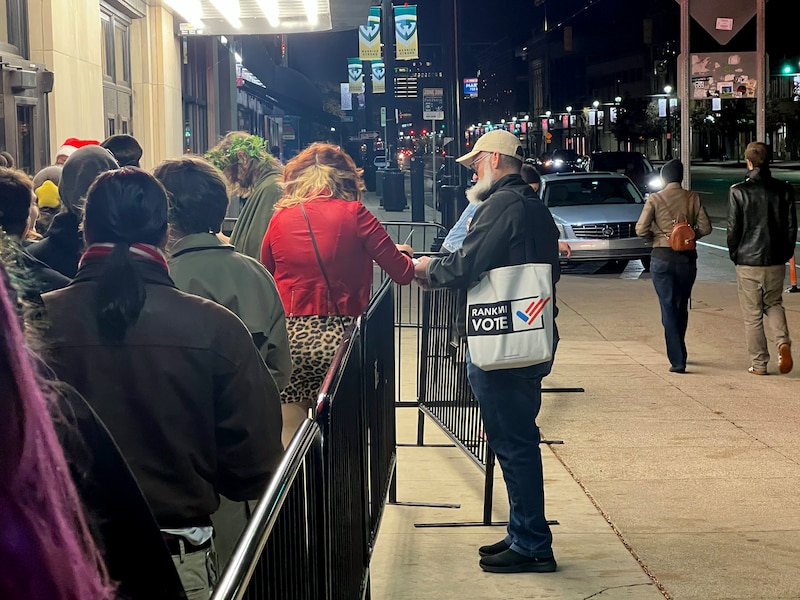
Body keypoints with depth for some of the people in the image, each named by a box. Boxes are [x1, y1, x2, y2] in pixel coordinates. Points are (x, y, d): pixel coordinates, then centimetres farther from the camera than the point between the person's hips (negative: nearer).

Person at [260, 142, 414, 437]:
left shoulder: (280, 219, 6)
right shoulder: (353, 214, -1)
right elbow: (402, 273, 1)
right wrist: (398, 253, 24)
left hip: (288, 338, 2)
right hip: (337, 336, -2)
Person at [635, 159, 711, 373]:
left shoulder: (655, 199, -5)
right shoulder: (692, 198, 1)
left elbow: (641, 229, -11)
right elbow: (705, 227, -1)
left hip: (662, 257, -2)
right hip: (687, 257, 2)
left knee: (669, 308, -2)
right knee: (681, 306, 17)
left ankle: (677, 360, -9)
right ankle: (678, 353, 28)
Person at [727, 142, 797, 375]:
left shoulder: (738, 191, -10)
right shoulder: (784, 190, -2)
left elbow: (733, 229, -7)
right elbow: (791, 226, 2)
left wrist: (735, 255, 9)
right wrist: (786, 253, 15)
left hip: (748, 262, -3)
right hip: (776, 261, 3)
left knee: (752, 315, 7)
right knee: (774, 304, 21)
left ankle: (759, 364, 11)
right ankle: (783, 342, -4)